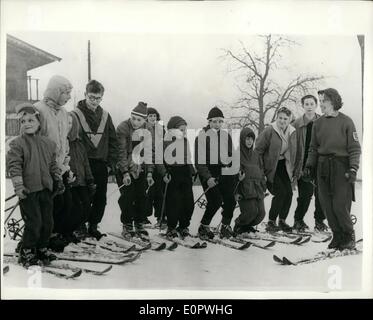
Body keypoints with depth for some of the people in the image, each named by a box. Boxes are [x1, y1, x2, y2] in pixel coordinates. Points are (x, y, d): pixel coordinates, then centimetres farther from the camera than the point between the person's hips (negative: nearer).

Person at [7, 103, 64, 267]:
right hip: (28, 190, -5)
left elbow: (53, 164, 18)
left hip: (46, 188, 5)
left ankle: (42, 249, 28)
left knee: (48, 221, 10)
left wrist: (58, 180, 15)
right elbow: (13, 165, -10)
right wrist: (18, 186, -16)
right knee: (33, 222, -5)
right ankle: (26, 252, 13)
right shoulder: (17, 143, -6)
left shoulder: (48, 143, 9)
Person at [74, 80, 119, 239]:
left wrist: (110, 163, 5)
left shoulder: (105, 116, 10)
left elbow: (113, 142, 12)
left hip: (102, 165, 4)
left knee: (100, 199, 8)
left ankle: (93, 225, 25)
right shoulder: (76, 114, -4)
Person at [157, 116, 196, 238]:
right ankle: (171, 228, 15)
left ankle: (183, 226, 21)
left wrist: (192, 173, 18)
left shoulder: (185, 141, 13)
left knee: (189, 202, 4)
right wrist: (164, 173, -16)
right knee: (174, 203, -4)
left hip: (185, 174, 6)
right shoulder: (165, 141, -6)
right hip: (172, 176, -6)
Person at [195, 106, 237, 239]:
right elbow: (199, 161, -8)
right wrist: (207, 178, -16)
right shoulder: (202, 136, -4)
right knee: (215, 201, -15)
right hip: (208, 173, -4)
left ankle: (225, 226, 18)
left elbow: (232, 156, 22)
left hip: (224, 173, 5)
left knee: (230, 201, -6)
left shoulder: (226, 136, 13)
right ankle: (204, 227, 7)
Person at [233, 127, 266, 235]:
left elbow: (261, 172, 20)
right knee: (251, 211, -14)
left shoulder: (255, 155, 17)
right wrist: (235, 192, -12)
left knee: (261, 213, 2)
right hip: (244, 190, -6)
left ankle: (247, 226, 29)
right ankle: (238, 226, 14)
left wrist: (263, 188, 13)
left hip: (257, 189, 6)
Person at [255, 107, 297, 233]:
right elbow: (258, 149, -11)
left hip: (283, 166, 6)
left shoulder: (292, 132, 3)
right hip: (270, 167, -5)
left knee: (288, 192, -3)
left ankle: (282, 221, 15)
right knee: (280, 192, -14)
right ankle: (271, 222, 0)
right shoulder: (269, 131, -14)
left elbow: (294, 153, 13)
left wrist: (294, 172, 11)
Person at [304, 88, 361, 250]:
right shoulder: (318, 123, 9)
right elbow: (313, 148, 15)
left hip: (341, 166, -5)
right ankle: (337, 235, 19)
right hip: (323, 166, 5)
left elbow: (355, 148, -4)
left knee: (340, 205, -6)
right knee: (327, 205, 4)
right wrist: (309, 166, 8)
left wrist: (353, 168, -12)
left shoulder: (346, 121, -4)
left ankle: (349, 236, 16)